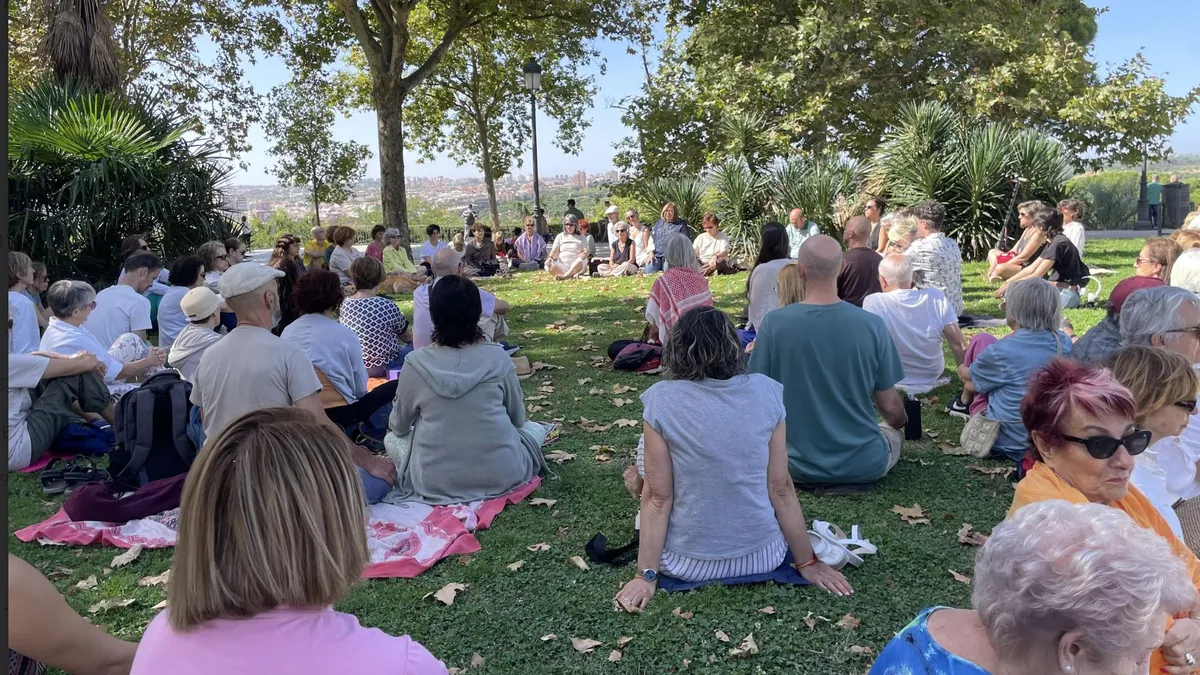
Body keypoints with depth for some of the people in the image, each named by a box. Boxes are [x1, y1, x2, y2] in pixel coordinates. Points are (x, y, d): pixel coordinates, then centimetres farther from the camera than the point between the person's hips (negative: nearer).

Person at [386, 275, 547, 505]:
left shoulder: (416, 363, -9)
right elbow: (518, 419, 5)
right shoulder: (498, 358, -9)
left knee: (392, 438, 24)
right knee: (535, 428, 25)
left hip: (435, 482, 0)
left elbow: (399, 426, 6)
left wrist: (395, 427, 30)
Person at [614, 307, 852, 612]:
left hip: (688, 563, -2)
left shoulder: (661, 399, -13)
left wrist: (646, 576, -3)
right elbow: (781, 489, -4)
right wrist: (808, 563, 7)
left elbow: (658, 497, -12)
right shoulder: (766, 392, -7)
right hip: (764, 556, 3)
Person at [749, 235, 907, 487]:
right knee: (893, 433, 32)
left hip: (800, 466, 0)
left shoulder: (773, 324, -16)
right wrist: (899, 423, 20)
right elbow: (890, 407, -4)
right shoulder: (872, 325, -15)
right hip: (864, 467, 0)